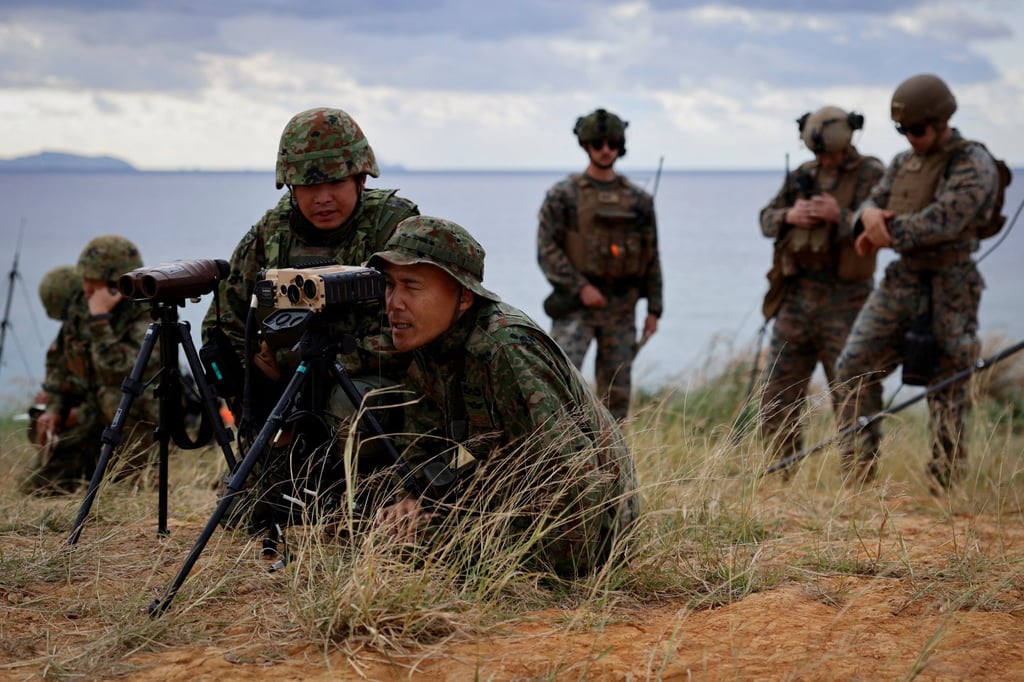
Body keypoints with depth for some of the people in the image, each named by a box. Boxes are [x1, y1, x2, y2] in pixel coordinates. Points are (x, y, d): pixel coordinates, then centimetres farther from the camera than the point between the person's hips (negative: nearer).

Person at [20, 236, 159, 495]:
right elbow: (58, 357, 14)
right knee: (36, 486, -1)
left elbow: (113, 372, -40)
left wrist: (99, 320, -38)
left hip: (136, 423, -6)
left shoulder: (148, 320, -24)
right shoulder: (79, 301, -2)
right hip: (92, 418, 6)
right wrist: (54, 407, 6)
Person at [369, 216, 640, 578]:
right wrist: (413, 498, -13)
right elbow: (424, 447, 8)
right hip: (514, 490, 9)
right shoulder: (425, 343, -2)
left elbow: (572, 466, -33)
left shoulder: (505, 348, -31)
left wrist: (556, 573, -27)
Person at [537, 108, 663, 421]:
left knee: (616, 391, 7)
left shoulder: (638, 200, 9)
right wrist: (581, 287, -16)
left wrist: (654, 309, 7)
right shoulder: (563, 195, -1)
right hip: (576, 304, -3)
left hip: (621, 307, 4)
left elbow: (651, 257, 12)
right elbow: (547, 249, -6)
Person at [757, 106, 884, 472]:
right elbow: (766, 219, 12)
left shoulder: (871, 175, -3)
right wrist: (789, 217, -8)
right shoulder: (802, 174, 13)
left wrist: (840, 216, -25)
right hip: (796, 297, 6)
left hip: (844, 301, -5)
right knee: (777, 396, 7)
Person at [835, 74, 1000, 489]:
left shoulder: (974, 165, -10)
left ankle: (946, 483, 6)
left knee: (946, 387, -1)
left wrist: (886, 233, -13)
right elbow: (868, 207, 10)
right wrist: (869, 214, -14)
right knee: (855, 365, 2)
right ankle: (856, 475, 9)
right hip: (901, 281, 7)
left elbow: (941, 222, -22)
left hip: (948, 290, -7)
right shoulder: (903, 163, 13)